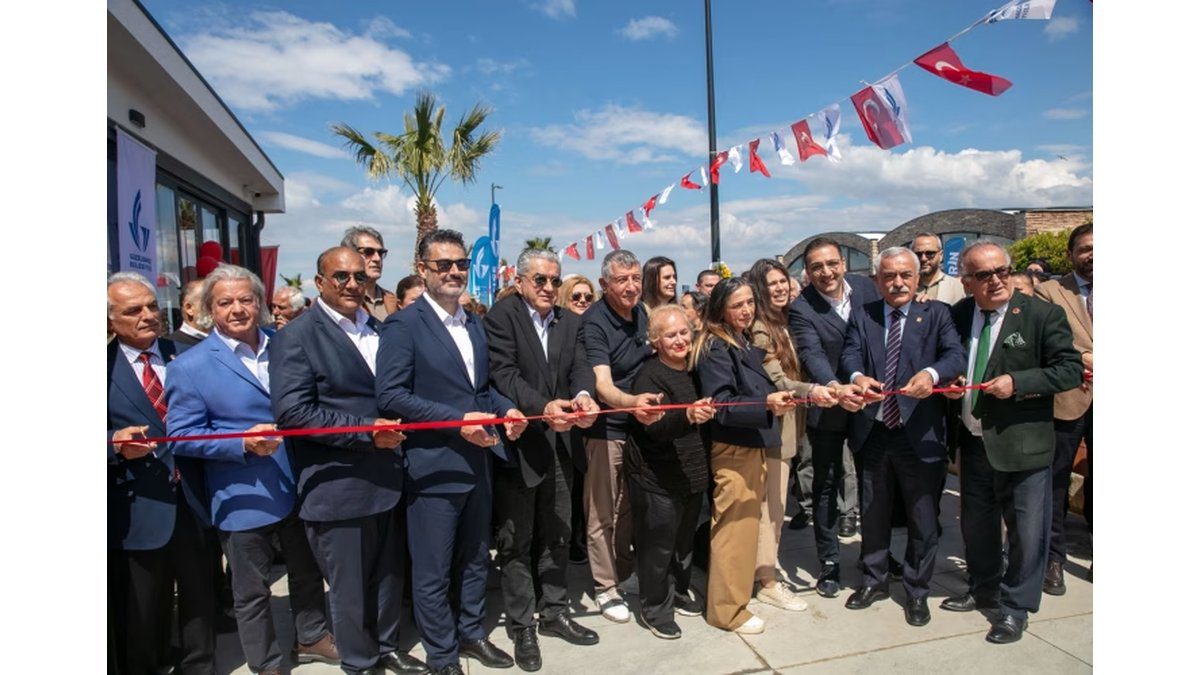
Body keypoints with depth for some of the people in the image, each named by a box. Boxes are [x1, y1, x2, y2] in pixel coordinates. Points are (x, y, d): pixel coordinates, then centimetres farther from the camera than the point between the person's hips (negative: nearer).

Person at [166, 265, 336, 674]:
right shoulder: (189, 366, -10)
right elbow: (181, 435, -11)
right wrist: (243, 444, -24)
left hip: (299, 485, 4)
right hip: (245, 498, -4)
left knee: (307, 570, 21)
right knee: (252, 591, 13)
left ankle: (311, 638, 43)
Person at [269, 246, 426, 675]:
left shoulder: (378, 330, 11)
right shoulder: (296, 337, -11)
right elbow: (292, 411, -20)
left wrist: (395, 431, 1)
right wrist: (365, 431, -21)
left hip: (384, 478, 7)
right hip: (337, 488, -6)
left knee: (389, 573, 20)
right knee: (349, 586, 10)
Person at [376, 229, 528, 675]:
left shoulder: (475, 324, 11)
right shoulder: (403, 325, -12)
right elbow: (390, 395, -19)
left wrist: (505, 409, -3)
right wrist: (458, 420, -23)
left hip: (478, 461, 7)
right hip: (433, 467, -7)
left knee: (475, 559, 21)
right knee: (433, 572, 8)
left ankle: (471, 633, 40)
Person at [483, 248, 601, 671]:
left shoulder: (569, 321, 7)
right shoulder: (501, 316, -10)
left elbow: (580, 367, -4)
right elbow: (503, 373, -20)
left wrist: (583, 395, -26)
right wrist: (542, 407, -35)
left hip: (559, 444, 6)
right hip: (517, 444, -5)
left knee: (556, 535, 18)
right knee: (516, 540, 9)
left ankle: (554, 613, 35)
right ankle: (521, 627, 24)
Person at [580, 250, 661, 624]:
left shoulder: (641, 313, 2)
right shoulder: (594, 323, -19)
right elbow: (602, 385, -31)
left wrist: (642, 404, 7)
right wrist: (632, 402, -50)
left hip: (639, 425, 7)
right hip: (606, 430, -7)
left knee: (631, 506, 19)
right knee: (602, 513, 5)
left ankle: (624, 572, 36)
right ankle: (605, 587, 20)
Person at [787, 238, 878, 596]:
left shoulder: (865, 286, -5)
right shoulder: (801, 308, -17)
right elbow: (812, 354, -30)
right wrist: (833, 386, -49)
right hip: (827, 408, -3)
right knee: (826, 485, 9)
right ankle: (829, 564, 23)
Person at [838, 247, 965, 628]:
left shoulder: (936, 314, 0)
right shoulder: (861, 316, 5)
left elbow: (956, 355, -15)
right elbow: (850, 353, -9)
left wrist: (932, 373, -37)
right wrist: (857, 376, -32)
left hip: (919, 435, -2)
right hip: (872, 433, 2)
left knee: (923, 519, 11)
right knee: (873, 514, 18)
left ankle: (917, 592, 32)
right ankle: (874, 581, 39)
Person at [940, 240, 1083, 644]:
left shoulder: (1043, 315, -10)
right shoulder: (958, 315, 3)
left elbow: (1071, 369, -12)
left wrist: (1017, 382, -21)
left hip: (1022, 445, -5)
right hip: (973, 441, 5)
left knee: (1026, 532, 6)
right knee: (976, 524, 19)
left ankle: (1015, 609, 25)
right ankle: (984, 591, 41)